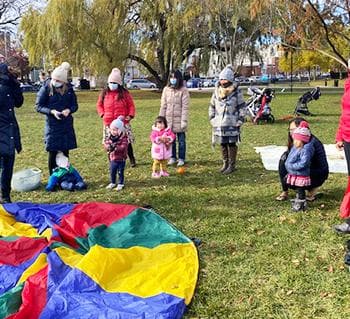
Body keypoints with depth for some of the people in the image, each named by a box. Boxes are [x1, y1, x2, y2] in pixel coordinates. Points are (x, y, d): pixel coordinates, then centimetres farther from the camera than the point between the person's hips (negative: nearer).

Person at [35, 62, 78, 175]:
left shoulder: (69, 88, -1)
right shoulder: (46, 88, -9)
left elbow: (75, 105, 7)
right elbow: (38, 106, -5)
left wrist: (69, 110, -15)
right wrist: (52, 111, -20)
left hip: (66, 125, 3)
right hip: (52, 126, -2)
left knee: (65, 152, 8)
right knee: (53, 153, 2)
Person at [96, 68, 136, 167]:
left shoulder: (124, 93, 1)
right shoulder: (104, 93, 7)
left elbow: (131, 105, 5)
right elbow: (99, 105, 15)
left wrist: (130, 115, -6)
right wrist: (102, 114, 2)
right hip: (108, 123, 2)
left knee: (127, 142, 1)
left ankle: (132, 160, 18)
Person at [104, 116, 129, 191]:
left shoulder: (124, 137, -14)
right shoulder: (109, 137, 2)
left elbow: (123, 147, -25)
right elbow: (106, 144, -3)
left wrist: (115, 147, -34)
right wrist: (108, 147, -26)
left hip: (121, 159, -5)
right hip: (112, 158, 5)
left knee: (120, 172, 6)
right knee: (112, 172, 14)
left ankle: (120, 184, 20)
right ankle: (112, 183, 32)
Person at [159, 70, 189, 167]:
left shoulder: (183, 90, -6)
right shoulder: (166, 89, 5)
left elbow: (185, 107, -9)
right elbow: (163, 106, 7)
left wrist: (184, 121, -13)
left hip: (179, 120, -3)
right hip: (168, 120, 3)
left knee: (181, 140, 5)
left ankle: (181, 158, 17)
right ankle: (172, 157, 23)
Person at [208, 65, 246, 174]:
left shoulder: (236, 91, -3)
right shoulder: (217, 91, 9)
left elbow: (242, 106, -1)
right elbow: (212, 106, 17)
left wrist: (240, 120, -7)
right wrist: (212, 119, 11)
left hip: (232, 123, -4)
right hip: (219, 123, 4)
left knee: (231, 144, -1)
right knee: (223, 144, 10)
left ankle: (232, 165, 9)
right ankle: (225, 163, 23)